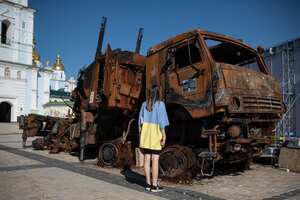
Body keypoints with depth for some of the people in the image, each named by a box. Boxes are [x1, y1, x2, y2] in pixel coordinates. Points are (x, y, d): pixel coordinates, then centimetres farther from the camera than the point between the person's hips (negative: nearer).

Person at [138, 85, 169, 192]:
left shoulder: (144, 104, 3)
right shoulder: (160, 104, -9)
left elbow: (140, 121, 5)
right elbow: (161, 121, -13)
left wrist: (140, 135, 13)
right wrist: (164, 136, -10)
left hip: (145, 133, 5)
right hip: (156, 135, -4)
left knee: (147, 159, 7)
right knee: (155, 160, -1)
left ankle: (148, 183, 12)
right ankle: (154, 185, 2)